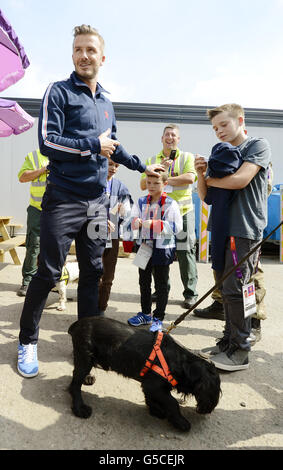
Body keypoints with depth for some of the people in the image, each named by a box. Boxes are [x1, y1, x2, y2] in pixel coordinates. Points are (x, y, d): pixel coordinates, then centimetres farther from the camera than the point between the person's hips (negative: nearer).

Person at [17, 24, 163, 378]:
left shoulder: (106, 104, 18)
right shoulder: (59, 92, -1)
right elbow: (47, 141, -12)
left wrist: (142, 166, 30)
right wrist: (93, 145, -9)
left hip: (96, 202, 6)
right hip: (63, 200, -5)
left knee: (92, 272, 10)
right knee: (48, 273, -1)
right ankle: (27, 342, 18)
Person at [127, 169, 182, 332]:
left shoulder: (171, 204, -10)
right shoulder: (141, 202, 6)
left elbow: (177, 227, -18)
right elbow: (133, 219, 9)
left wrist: (153, 224, -24)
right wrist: (136, 222, -16)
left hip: (162, 249, -5)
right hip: (144, 247, 6)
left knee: (161, 285, 7)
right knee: (144, 282, 16)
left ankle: (158, 318, 20)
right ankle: (145, 314, 33)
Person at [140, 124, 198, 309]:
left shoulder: (187, 157, 7)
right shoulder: (152, 160, 15)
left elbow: (190, 178, -12)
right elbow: (143, 184, 4)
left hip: (182, 211, -3)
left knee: (185, 253, -3)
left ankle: (190, 293, 8)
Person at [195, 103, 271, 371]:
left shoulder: (258, 145, 1)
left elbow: (241, 179, -16)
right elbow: (205, 195, 15)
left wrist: (210, 179, 0)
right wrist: (201, 175, -5)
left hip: (244, 230, -7)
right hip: (222, 229, 7)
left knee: (234, 289, -7)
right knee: (226, 289, 9)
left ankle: (240, 351, 5)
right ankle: (228, 342, 21)